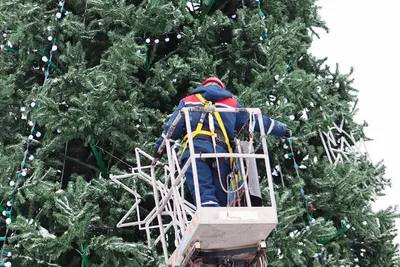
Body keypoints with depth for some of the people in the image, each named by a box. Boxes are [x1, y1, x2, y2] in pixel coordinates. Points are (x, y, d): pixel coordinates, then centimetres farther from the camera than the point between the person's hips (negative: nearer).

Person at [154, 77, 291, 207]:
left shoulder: (188, 101, 27)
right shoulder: (231, 104, 28)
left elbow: (173, 126, 18)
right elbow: (255, 120, 31)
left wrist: (159, 147, 25)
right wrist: (282, 129, 41)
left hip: (195, 150, -1)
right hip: (222, 152, 2)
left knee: (204, 194, -15)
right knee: (220, 198, 5)